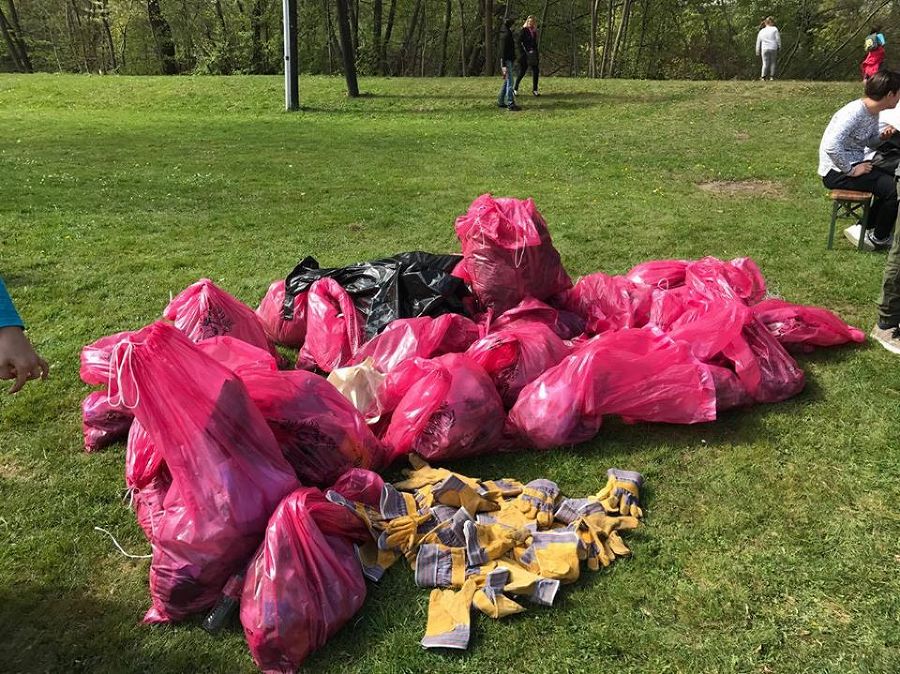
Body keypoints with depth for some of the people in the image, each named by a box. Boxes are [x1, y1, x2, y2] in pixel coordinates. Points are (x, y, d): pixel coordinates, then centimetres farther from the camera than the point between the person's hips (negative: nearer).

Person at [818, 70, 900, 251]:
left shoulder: (873, 112, 6)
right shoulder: (855, 112, -23)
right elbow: (831, 147, -34)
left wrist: (882, 136, -1)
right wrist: (851, 171, -24)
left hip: (854, 164, 10)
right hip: (836, 172, -10)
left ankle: (867, 227, 19)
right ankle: (879, 238, 7)